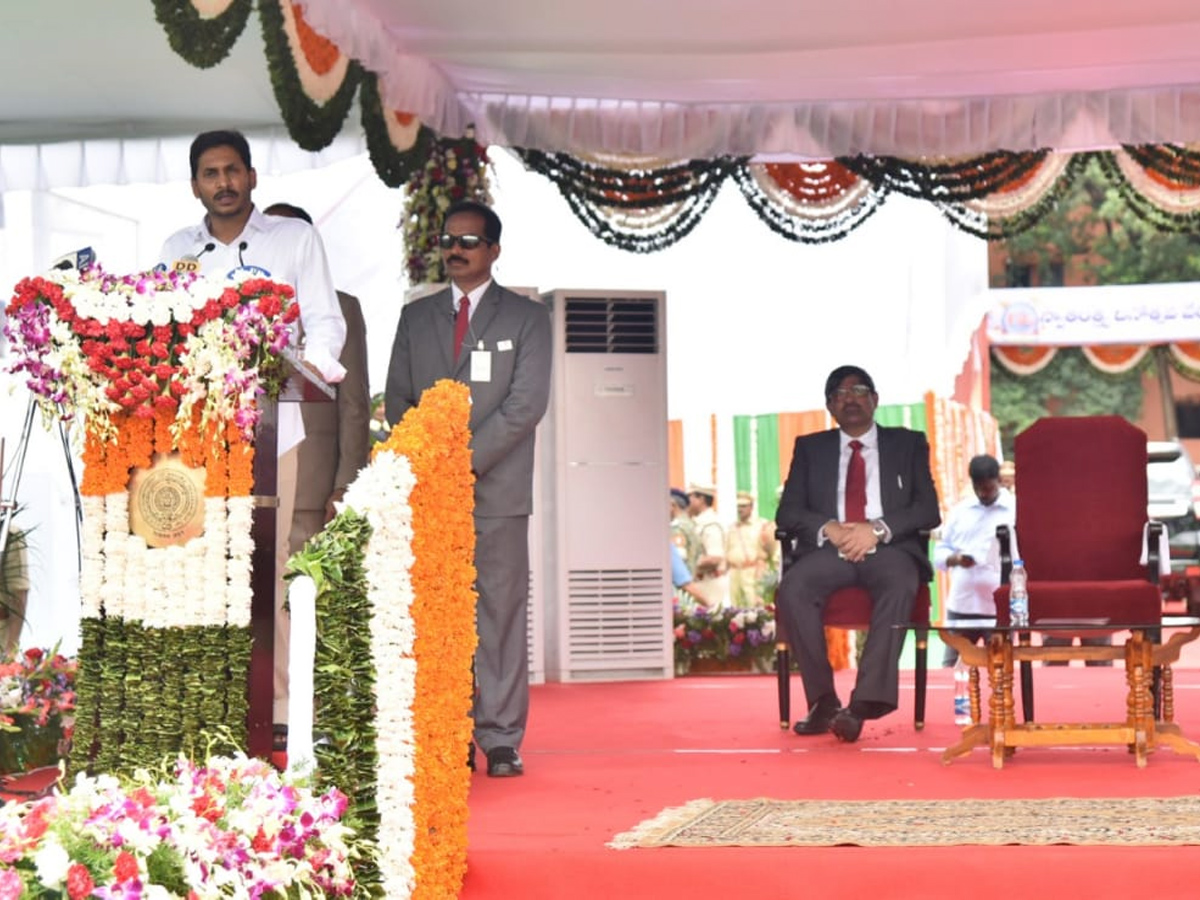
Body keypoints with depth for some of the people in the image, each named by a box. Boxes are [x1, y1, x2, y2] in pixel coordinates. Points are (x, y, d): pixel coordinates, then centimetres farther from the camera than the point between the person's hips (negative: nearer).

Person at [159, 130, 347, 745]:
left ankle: (280, 708, -6)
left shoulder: (295, 239, 11)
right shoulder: (176, 251, 18)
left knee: (271, 567, -7)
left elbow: (325, 321, 6)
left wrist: (314, 361, -16)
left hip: (271, 424, -2)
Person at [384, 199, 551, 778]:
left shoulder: (527, 318, 8)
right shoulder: (415, 317, 18)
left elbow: (526, 403, -2)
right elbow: (397, 399, 15)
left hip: (497, 489, -2)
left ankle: (501, 740, 0)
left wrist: (466, 459, -11)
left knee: (500, 615, -4)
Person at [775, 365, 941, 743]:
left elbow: (928, 510, 6)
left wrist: (878, 529, -12)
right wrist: (830, 528, -11)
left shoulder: (909, 444, 18)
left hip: (890, 547, -1)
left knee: (899, 586, -37)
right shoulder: (810, 448, 21)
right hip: (829, 548, 1)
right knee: (792, 589, -31)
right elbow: (788, 512, 11)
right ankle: (823, 700, -25)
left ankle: (864, 703, -41)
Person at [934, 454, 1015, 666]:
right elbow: (940, 552, 13)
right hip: (961, 604, 3)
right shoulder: (959, 510, 12)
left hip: (1000, 607, -3)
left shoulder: (1015, 509, 2)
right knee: (951, 666, 3)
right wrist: (954, 559, -9)